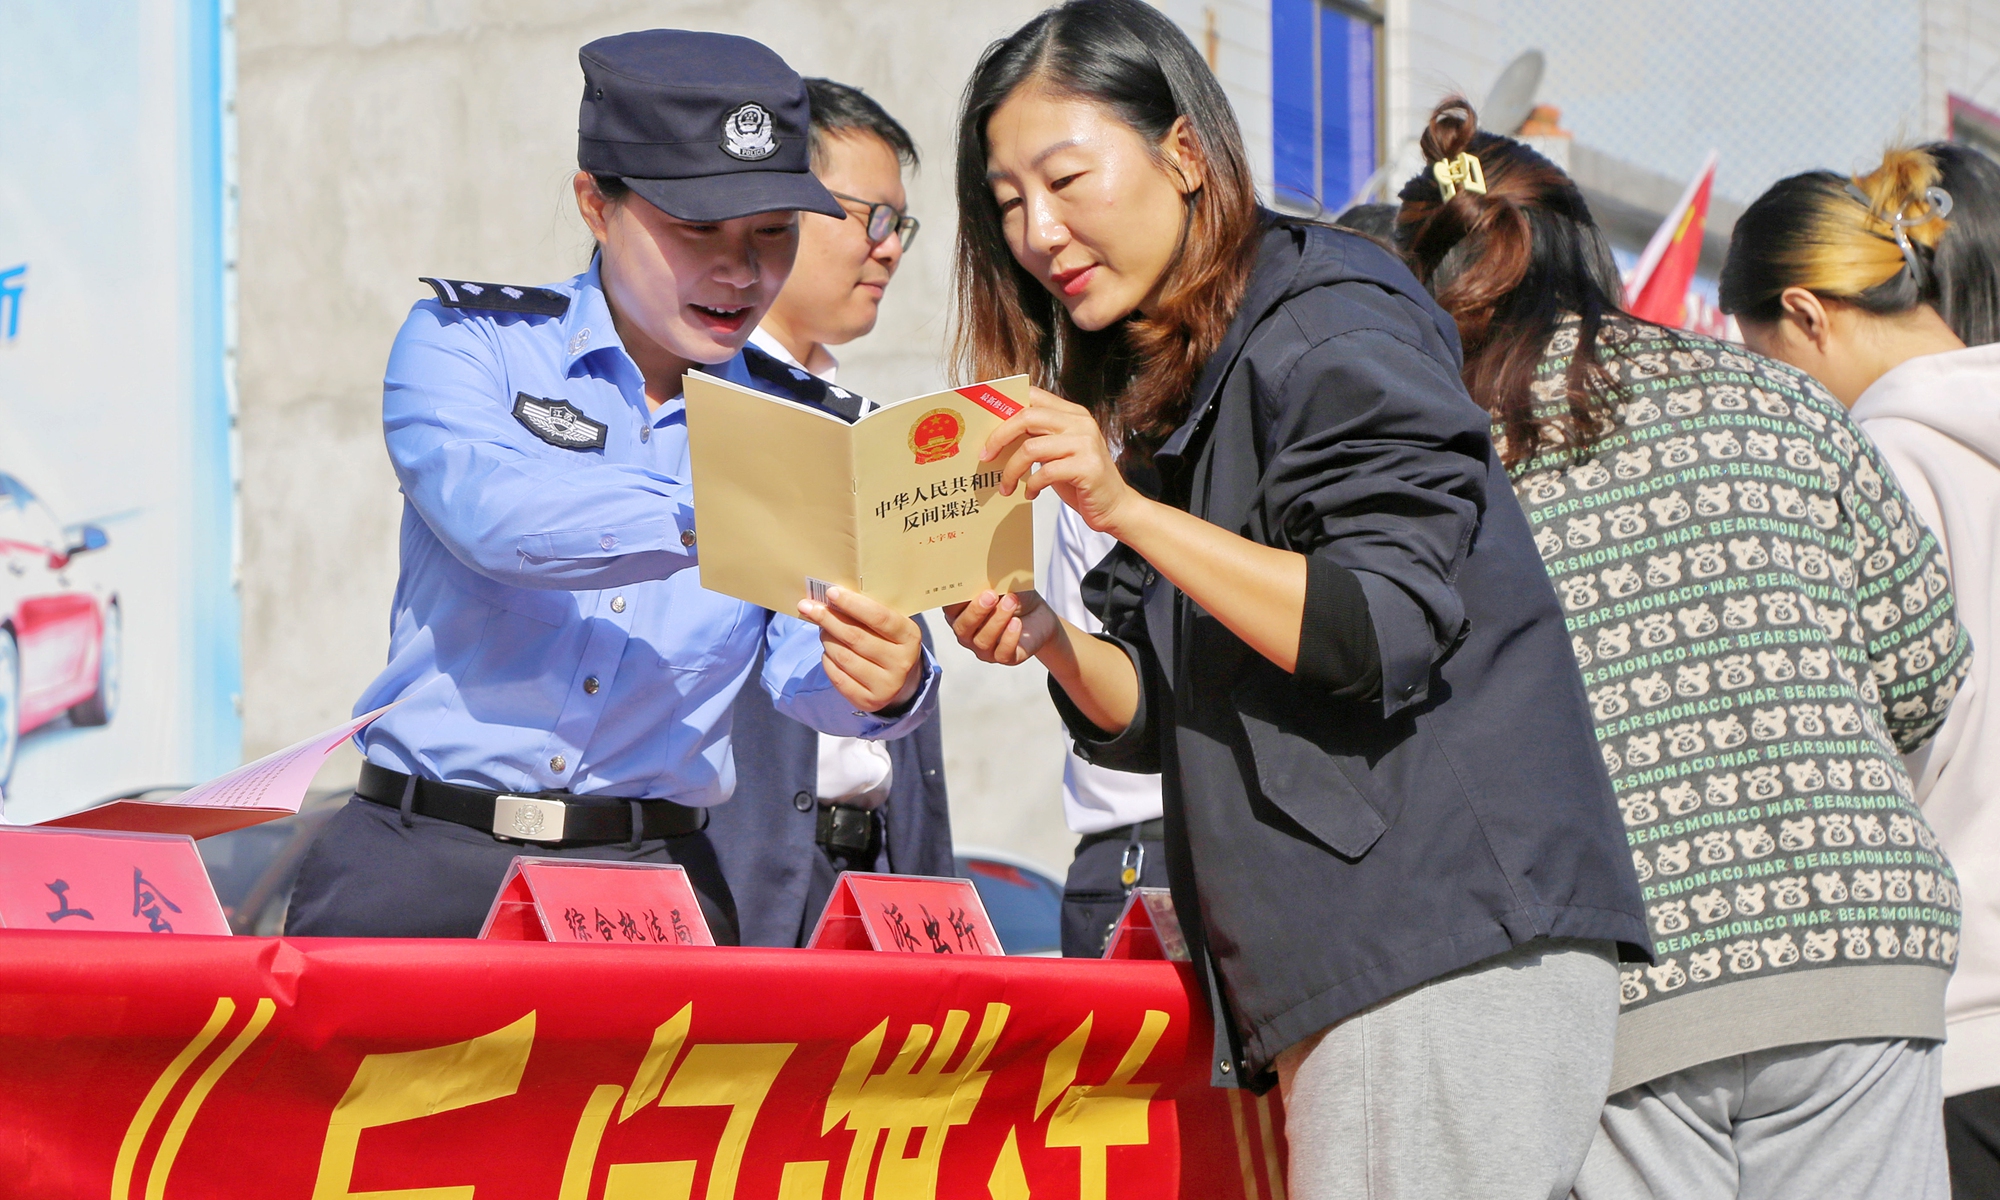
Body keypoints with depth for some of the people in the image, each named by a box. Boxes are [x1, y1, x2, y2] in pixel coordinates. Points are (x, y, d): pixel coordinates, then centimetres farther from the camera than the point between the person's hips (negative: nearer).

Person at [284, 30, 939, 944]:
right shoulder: (466, 342, 5)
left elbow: (802, 666, -1)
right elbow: (490, 509, -16)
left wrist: (881, 684, -24)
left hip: (655, 878, 2)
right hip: (424, 861, -2)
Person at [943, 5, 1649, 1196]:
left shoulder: (1326, 338, -6)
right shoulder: (1167, 400, 20)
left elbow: (1395, 631, -17)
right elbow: (1161, 718, 18)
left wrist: (1130, 513, -20)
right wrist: (1054, 647, -3)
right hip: (1337, 976, 9)